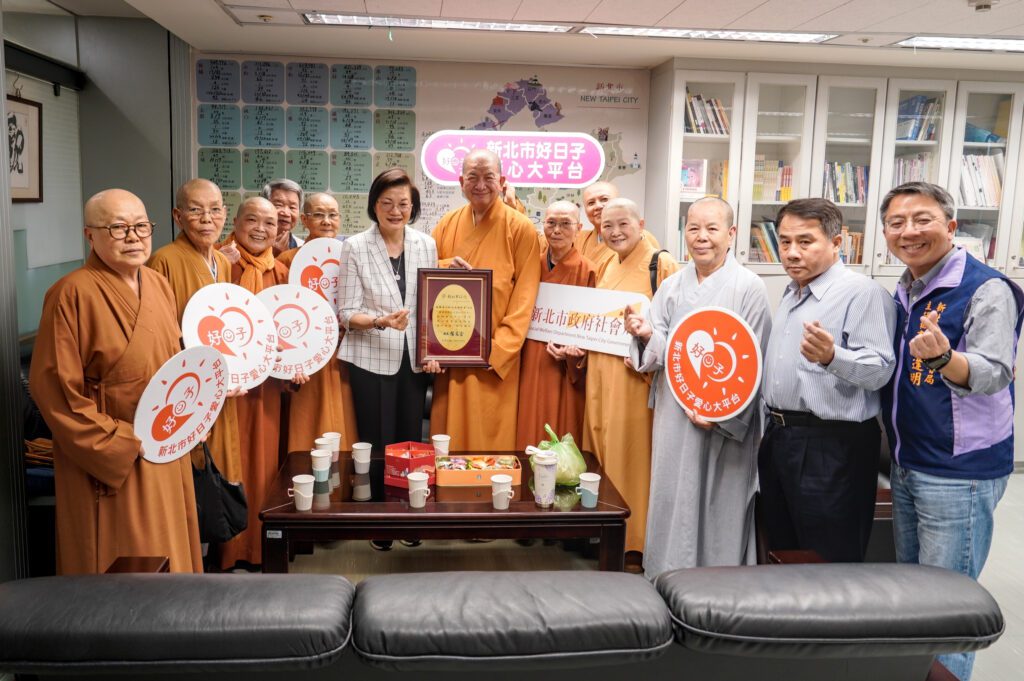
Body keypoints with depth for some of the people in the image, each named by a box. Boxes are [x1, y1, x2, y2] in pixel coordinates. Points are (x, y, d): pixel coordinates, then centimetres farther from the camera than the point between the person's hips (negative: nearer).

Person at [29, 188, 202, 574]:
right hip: (108, 463, -6)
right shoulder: (72, 293, -15)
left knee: (168, 558, 17)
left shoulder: (158, 286, 7)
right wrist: (121, 442, -16)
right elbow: (53, 386, -16)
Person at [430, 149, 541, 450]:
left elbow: (524, 297, -7)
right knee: (448, 435, 8)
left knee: (490, 436, 1)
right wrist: (446, 267, -9)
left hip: (494, 355, -3)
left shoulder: (520, 228, -5)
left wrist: (500, 348, -15)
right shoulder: (447, 224, 8)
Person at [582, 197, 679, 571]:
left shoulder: (662, 265, -8)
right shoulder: (607, 267, 16)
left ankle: (635, 543, 11)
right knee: (603, 453, 12)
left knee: (631, 455, -3)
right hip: (601, 374, 7)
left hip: (636, 377, -7)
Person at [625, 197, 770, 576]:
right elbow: (661, 352, 5)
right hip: (674, 415, 4)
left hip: (725, 420, -4)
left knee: (718, 508, 4)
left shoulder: (748, 288, -5)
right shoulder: (672, 286, 8)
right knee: (673, 501, 10)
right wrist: (647, 335, -17)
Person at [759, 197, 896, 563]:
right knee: (783, 557, 20)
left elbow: (880, 369, -23)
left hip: (832, 448, -8)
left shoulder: (863, 293, -14)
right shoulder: (791, 293, 14)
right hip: (779, 438, 9)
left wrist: (831, 356, -41)